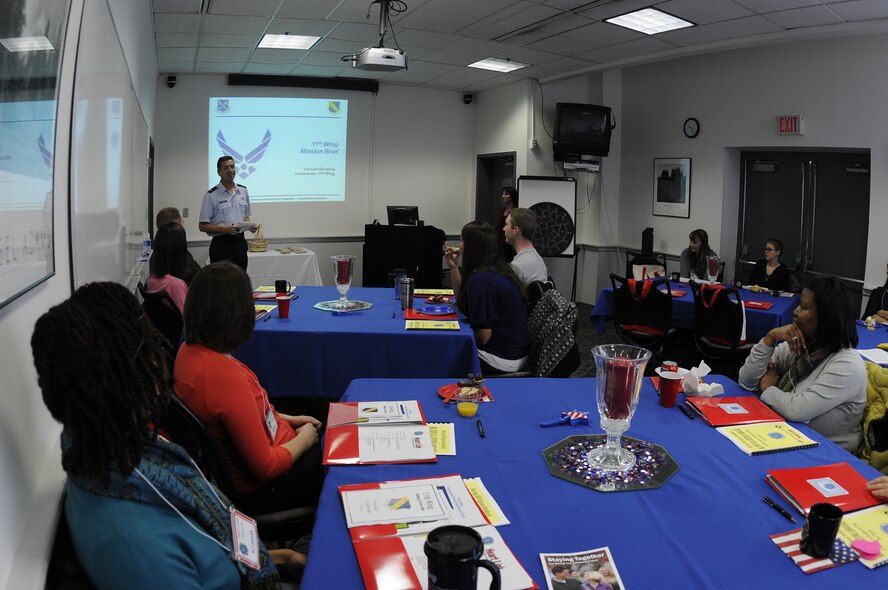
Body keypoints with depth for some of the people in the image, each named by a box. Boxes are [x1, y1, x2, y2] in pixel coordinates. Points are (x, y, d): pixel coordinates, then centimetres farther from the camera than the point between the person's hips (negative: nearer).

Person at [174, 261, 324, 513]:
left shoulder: (190, 350, -7)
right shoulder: (227, 377, -35)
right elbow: (266, 466, -26)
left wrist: (286, 419, 10)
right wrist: (304, 438, -9)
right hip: (260, 487, -8)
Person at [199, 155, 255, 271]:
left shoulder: (243, 191, 11)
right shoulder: (211, 195, -6)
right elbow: (202, 226, -8)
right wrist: (225, 229, -20)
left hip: (240, 242, 5)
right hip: (221, 244, -5)